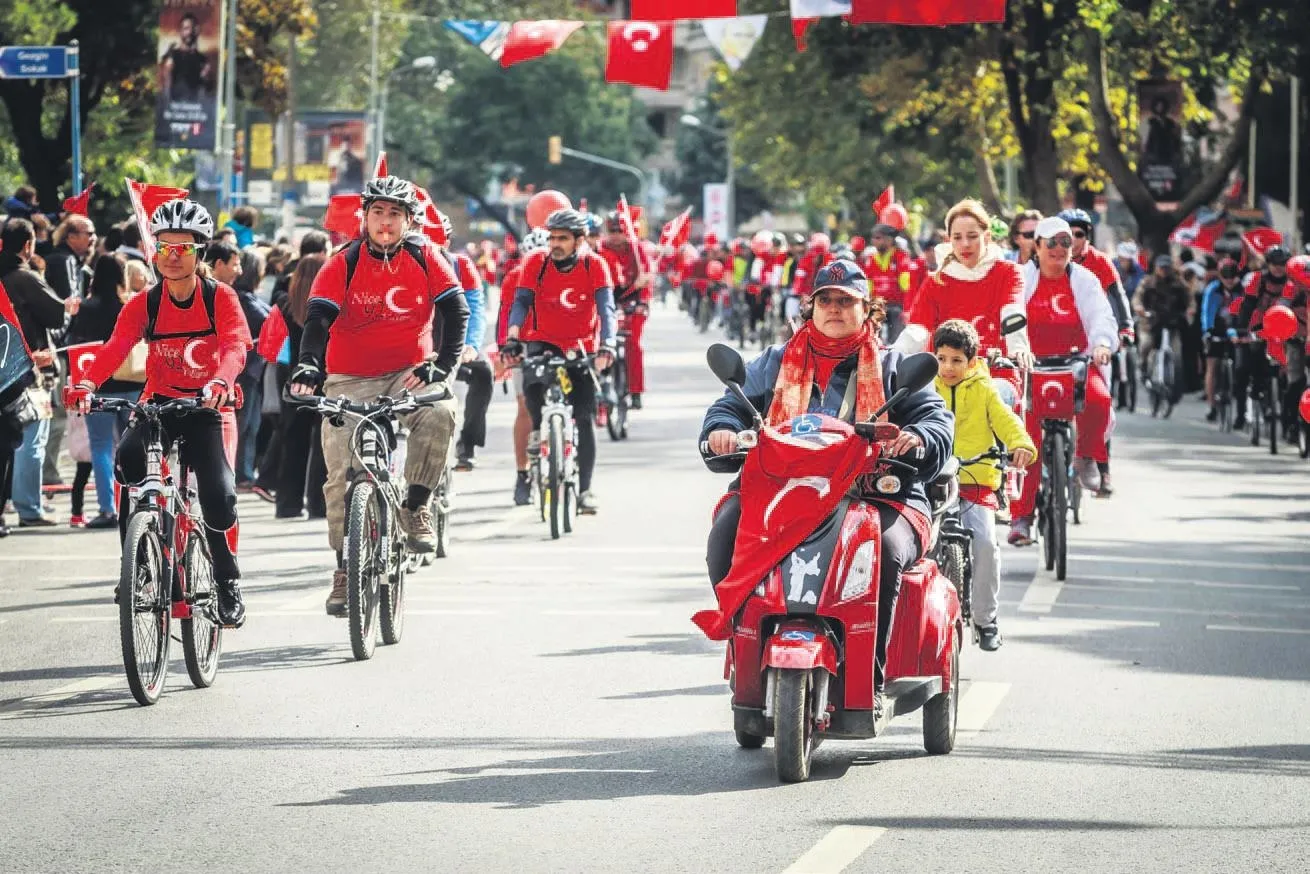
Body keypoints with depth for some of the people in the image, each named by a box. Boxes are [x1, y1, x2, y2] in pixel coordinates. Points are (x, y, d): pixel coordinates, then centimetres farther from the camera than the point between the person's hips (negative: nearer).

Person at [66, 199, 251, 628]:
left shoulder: (220, 298, -8)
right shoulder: (144, 304, -2)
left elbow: (236, 345, -24)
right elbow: (116, 347, -17)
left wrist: (220, 383, -46)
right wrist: (85, 384, -37)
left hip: (207, 408, -2)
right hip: (159, 403, 2)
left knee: (219, 497, -19)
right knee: (128, 457, -29)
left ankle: (228, 586, 8)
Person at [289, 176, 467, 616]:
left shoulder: (425, 257, -3)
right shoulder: (342, 265, -6)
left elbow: (455, 311, -6)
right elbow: (318, 320, -14)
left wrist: (442, 365, -21)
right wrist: (307, 367, -32)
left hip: (410, 373, 0)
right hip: (350, 381, 0)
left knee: (441, 412, -33)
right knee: (342, 476, -8)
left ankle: (415, 506, -16)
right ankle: (345, 568, 6)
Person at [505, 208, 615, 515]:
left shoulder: (594, 265, -11)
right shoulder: (536, 263, -10)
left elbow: (606, 307, -19)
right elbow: (521, 302, -18)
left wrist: (606, 345, -35)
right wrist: (512, 336, -36)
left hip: (581, 348, 0)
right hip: (544, 341, 0)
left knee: (585, 418, -4)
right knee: (532, 382, -32)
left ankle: (585, 489, 5)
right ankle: (538, 428, 0)